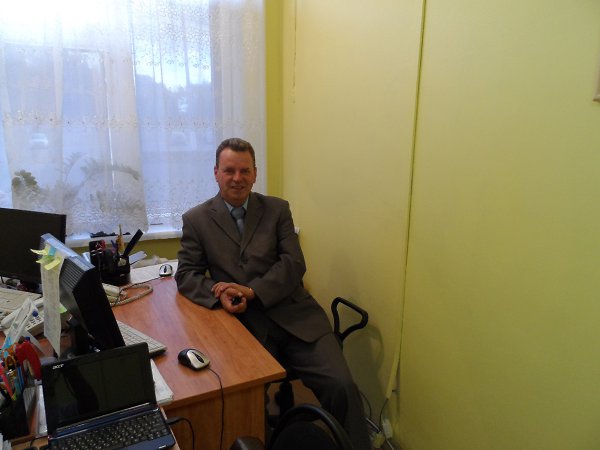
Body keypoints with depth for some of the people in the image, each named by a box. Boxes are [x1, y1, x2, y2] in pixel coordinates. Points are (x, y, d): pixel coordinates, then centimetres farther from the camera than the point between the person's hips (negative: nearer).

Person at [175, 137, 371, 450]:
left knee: (342, 387, -13)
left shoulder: (277, 209, 9)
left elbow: (294, 264, 1)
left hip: (295, 318, 1)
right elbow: (185, 275, 6)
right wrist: (219, 296, -14)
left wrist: (251, 291, -14)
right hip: (245, 325, 0)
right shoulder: (196, 220, 9)